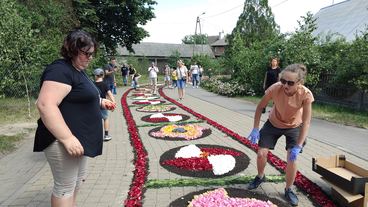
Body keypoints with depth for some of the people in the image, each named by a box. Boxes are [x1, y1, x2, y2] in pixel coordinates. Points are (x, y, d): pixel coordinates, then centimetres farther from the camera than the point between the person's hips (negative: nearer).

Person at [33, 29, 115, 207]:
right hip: (64, 141, -10)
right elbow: (45, 105, -30)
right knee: (65, 186, 4)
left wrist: (100, 102, 10)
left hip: (80, 137, 10)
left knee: (78, 180, 22)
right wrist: (67, 138, -32)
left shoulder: (78, 70, 13)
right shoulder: (60, 70, -19)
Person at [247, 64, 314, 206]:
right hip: (273, 124, 1)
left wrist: (298, 147, -32)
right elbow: (260, 107, -15)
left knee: (292, 158, -10)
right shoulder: (275, 88, -32)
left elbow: (306, 123, -28)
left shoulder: (306, 95, -33)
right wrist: (255, 129, -19)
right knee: (261, 154, 1)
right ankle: (260, 177, 33)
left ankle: (288, 190, 17)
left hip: (294, 127, -1)